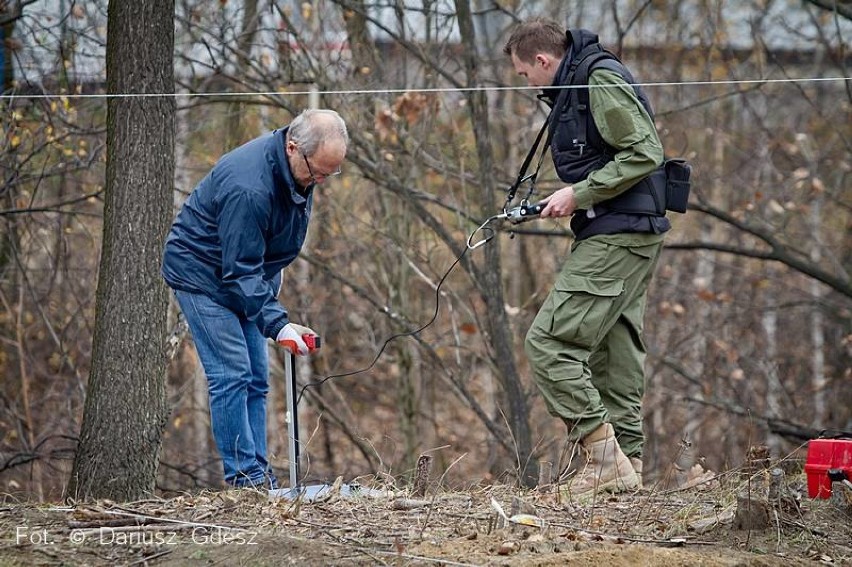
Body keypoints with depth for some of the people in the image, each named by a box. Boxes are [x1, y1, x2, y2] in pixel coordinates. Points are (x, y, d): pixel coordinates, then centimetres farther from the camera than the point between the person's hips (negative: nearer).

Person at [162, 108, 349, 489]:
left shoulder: (301, 169, -6)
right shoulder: (248, 187, -35)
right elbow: (240, 270, -33)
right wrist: (277, 324, -39)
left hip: (242, 277, 9)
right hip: (202, 275, -9)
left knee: (256, 377, 6)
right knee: (232, 374, -15)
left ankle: (260, 478, 7)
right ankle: (244, 478, -15)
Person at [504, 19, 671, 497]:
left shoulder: (601, 81, -12)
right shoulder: (574, 87, 19)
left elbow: (645, 153, -19)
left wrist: (578, 194, -17)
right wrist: (570, 201, 11)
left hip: (617, 236, -11)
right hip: (631, 237, 11)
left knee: (549, 341, -13)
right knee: (615, 349, 11)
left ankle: (604, 454, -14)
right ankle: (626, 465, 13)